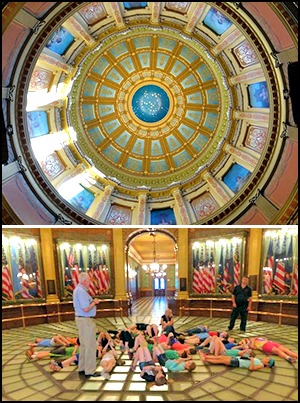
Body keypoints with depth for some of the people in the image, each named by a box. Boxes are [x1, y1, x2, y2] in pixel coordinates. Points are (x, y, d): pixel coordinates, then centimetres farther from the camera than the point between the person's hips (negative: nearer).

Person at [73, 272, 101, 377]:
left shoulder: (79, 290, 12)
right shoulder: (81, 291, -21)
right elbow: (86, 309, -26)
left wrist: (92, 301, 6)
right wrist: (94, 302, -11)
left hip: (81, 319, 11)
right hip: (86, 320, -11)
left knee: (84, 344, 18)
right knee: (90, 345, -4)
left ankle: (82, 368, 26)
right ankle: (90, 371, 3)